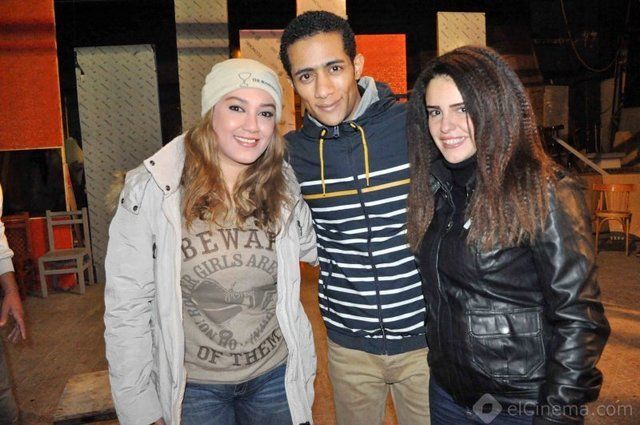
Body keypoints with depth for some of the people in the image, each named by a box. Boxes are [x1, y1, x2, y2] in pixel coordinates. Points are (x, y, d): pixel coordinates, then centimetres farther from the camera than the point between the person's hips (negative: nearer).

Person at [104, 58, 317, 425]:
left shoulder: (284, 185, -8)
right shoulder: (151, 189, -16)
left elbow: (311, 249, 10)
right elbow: (127, 307, -12)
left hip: (276, 374, 3)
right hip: (192, 385, -2)